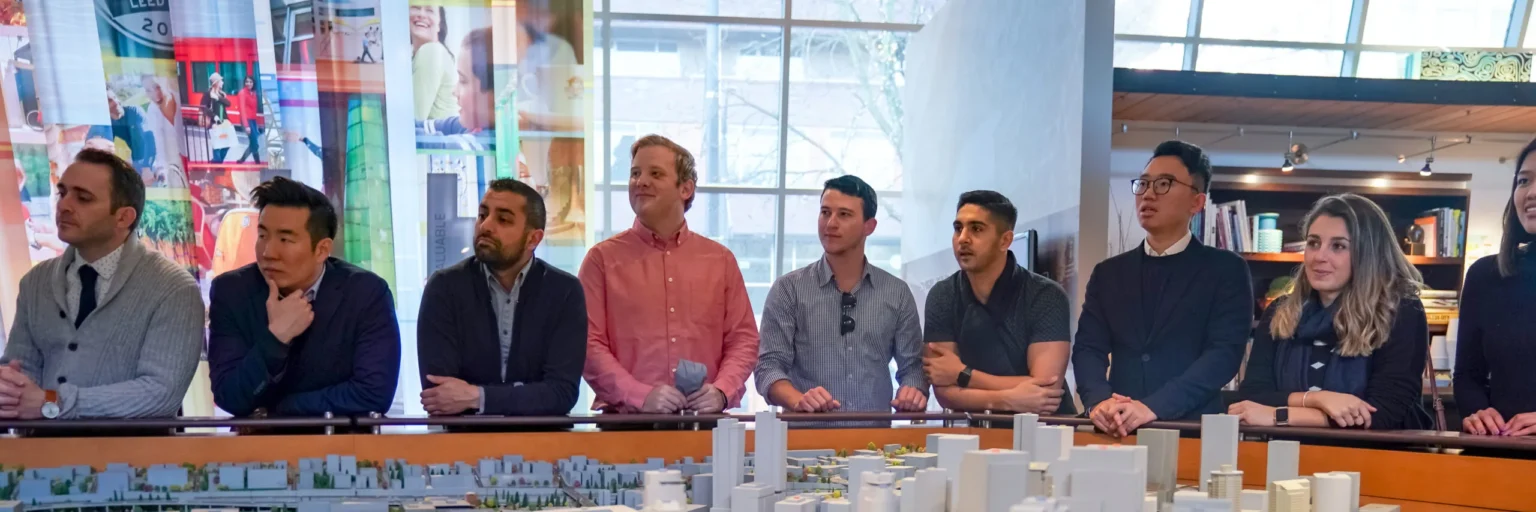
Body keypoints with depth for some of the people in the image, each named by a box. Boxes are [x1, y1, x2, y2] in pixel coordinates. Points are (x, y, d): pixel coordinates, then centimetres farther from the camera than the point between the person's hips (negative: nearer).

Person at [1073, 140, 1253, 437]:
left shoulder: (1227, 270, 5)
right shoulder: (1108, 273, 13)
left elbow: (1224, 353, -7)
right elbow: (1088, 348, 5)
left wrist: (1152, 408, -19)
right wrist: (1099, 401, -16)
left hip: (1192, 429, -3)